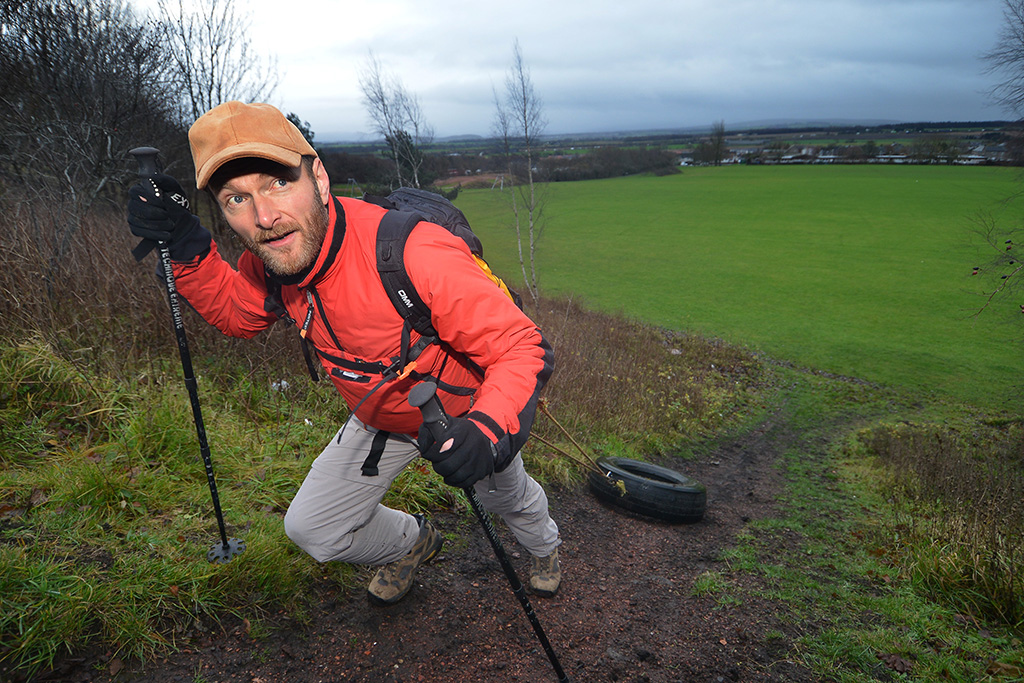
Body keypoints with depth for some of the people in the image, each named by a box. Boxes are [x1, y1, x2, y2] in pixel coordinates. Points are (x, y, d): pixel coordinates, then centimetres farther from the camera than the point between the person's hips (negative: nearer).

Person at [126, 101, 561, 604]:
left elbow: (524, 349, -37)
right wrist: (185, 249, -17)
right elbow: (236, 313, 1)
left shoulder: (417, 257, -42)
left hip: (465, 411, -4)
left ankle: (544, 546, 66)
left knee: (507, 497, 26)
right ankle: (413, 542, 40)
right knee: (312, 529, 7)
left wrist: (488, 431, -57)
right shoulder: (268, 261, -22)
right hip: (379, 418, 4)